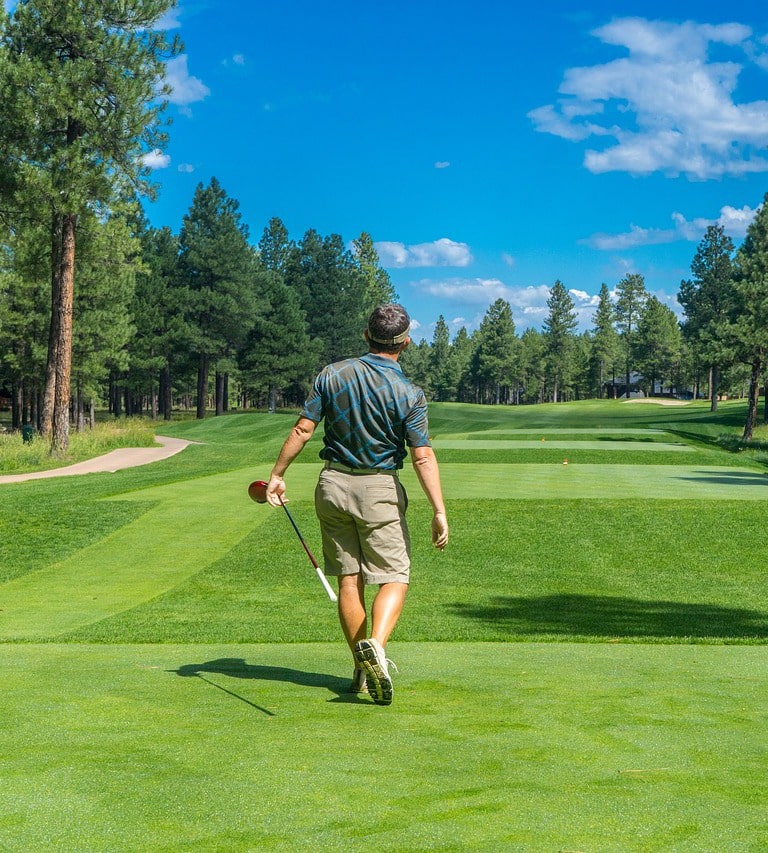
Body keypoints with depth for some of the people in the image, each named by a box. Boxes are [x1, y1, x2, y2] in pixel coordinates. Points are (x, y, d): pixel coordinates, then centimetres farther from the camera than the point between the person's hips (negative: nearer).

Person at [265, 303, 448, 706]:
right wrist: (439, 511, -15)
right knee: (394, 578, 2)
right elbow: (423, 456, -15)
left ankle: (362, 671, 12)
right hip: (380, 489, -3)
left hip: (333, 483, 3)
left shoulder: (332, 375, -2)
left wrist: (277, 475, 4)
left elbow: (302, 429, -4)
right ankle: (375, 644, -25)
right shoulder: (409, 394, -9)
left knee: (349, 579, 9)